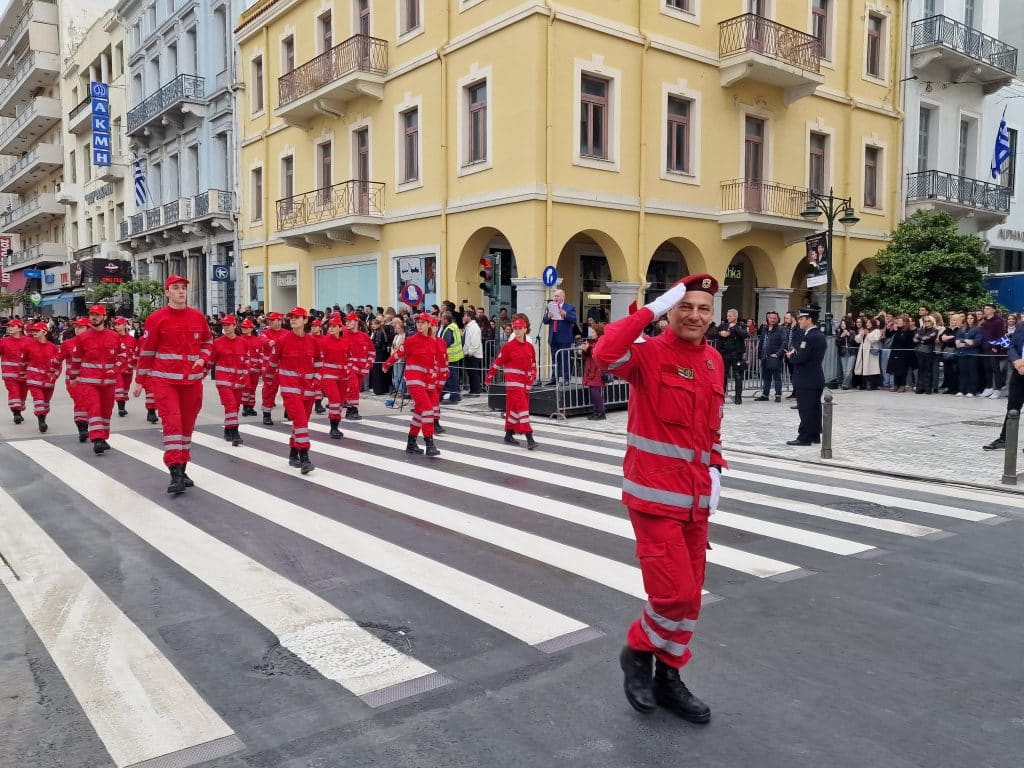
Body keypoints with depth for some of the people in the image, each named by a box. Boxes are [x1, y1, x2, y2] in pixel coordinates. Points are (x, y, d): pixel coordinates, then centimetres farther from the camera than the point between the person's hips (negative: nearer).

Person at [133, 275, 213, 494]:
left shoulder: (198, 317, 6)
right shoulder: (156, 318, -4)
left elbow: (208, 341, 20)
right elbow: (146, 351, 1)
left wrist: (202, 359, 0)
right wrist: (140, 381, 4)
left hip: (192, 380, 4)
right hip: (164, 380, -4)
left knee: (187, 425, 11)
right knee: (172, 423, -15)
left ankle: (182, 470, 24)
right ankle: (176, 474, -14)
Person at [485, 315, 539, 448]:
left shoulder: (530, 347, 8)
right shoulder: (509, 346, -8)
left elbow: (533, 363, 21)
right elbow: (498, 362, -4)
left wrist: (533, 375, 9)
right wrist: (489, 377, 0)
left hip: (526, 382, 6)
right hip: (513, 381, -6)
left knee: (513, 407, 14)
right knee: (522, 407, -14)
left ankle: (509, 434, 26)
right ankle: (529, 438, -17)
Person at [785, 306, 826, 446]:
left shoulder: (808, 337, -18)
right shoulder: (820, 336, 13)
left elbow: (800, 358, -23)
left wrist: (791, 355, -4)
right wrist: (795, 354, 9)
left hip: (806, 380, -10)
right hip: (817, 378, 10)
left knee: (805, 410, -5)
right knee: (815, 408, 13)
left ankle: (804, 438, -2)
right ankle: (815, 435, 19)